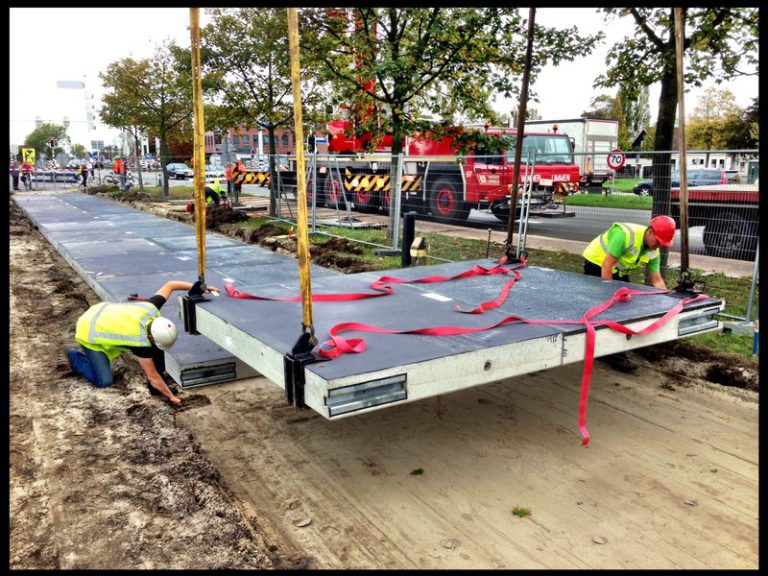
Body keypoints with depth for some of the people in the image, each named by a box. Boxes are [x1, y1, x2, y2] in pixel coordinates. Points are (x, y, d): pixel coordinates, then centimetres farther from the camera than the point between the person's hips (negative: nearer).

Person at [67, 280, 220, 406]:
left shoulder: (150, 308, -23)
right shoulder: (141, 342, -35)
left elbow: (169, 285, -10)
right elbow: (153, 376, -24)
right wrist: (171, 396, -15)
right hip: (90, 332, -7)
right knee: (105, 381, -10)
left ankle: (156, 387, 3)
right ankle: (76, 358, 15)